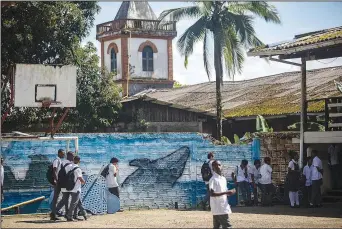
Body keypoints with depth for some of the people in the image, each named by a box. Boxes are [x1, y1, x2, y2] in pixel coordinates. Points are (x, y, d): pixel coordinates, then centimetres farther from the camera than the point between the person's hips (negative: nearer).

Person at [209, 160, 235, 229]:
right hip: (218, 208, -9)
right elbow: (212, 194, -21)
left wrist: (229, 192, -2)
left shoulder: (223, 178, 15)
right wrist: (225, 192, -23)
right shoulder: (213, 179, -12)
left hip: (224, 207, 9)